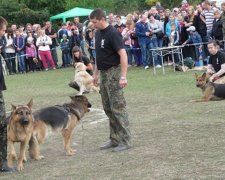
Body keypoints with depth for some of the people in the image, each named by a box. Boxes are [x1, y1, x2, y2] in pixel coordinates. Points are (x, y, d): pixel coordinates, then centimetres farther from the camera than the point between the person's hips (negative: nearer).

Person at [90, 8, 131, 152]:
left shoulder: (113, 33, -16)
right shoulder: (98, 33, 11)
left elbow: (123, 54, -22)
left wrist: (123, 76, -29)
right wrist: (96, 73, 21)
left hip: (113, 72, -9)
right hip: (103, 73, 9)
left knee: (118, 107, -8)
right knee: (108, 108, 11)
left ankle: (125, 140, -3)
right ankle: (115, 139, 18)